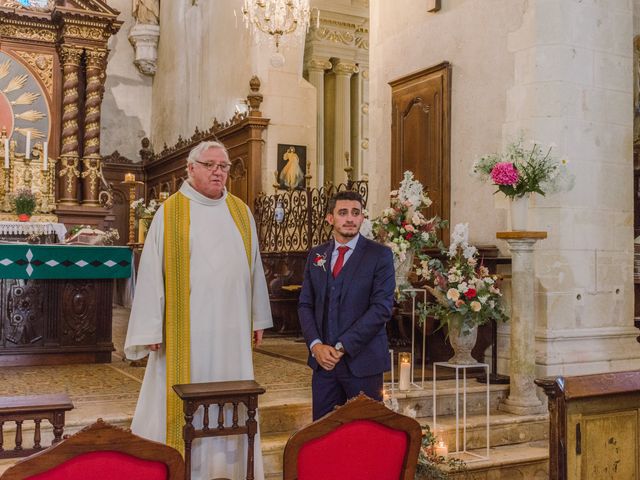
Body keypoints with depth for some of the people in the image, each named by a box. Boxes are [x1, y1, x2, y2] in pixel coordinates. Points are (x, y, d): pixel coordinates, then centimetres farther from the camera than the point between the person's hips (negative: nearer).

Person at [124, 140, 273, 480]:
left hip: (231, 328, 4)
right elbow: (152, 271, -5)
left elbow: (254, 267, 12)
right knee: (183, 400, 4)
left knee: (232, 400, 10)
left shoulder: (240, 212, 8)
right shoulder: (170, 212, -3)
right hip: (185, 329, -3)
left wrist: (258, 318, 11)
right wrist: (151, 329, -9)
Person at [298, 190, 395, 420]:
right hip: (322, 359, 4)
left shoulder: (379, 255, -3)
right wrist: (316, 345, -7)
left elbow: (382, 307, -12)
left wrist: (342, 347, -14)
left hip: (362, 360, -4)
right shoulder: (316, 255, 11)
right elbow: (305, 304, 10)